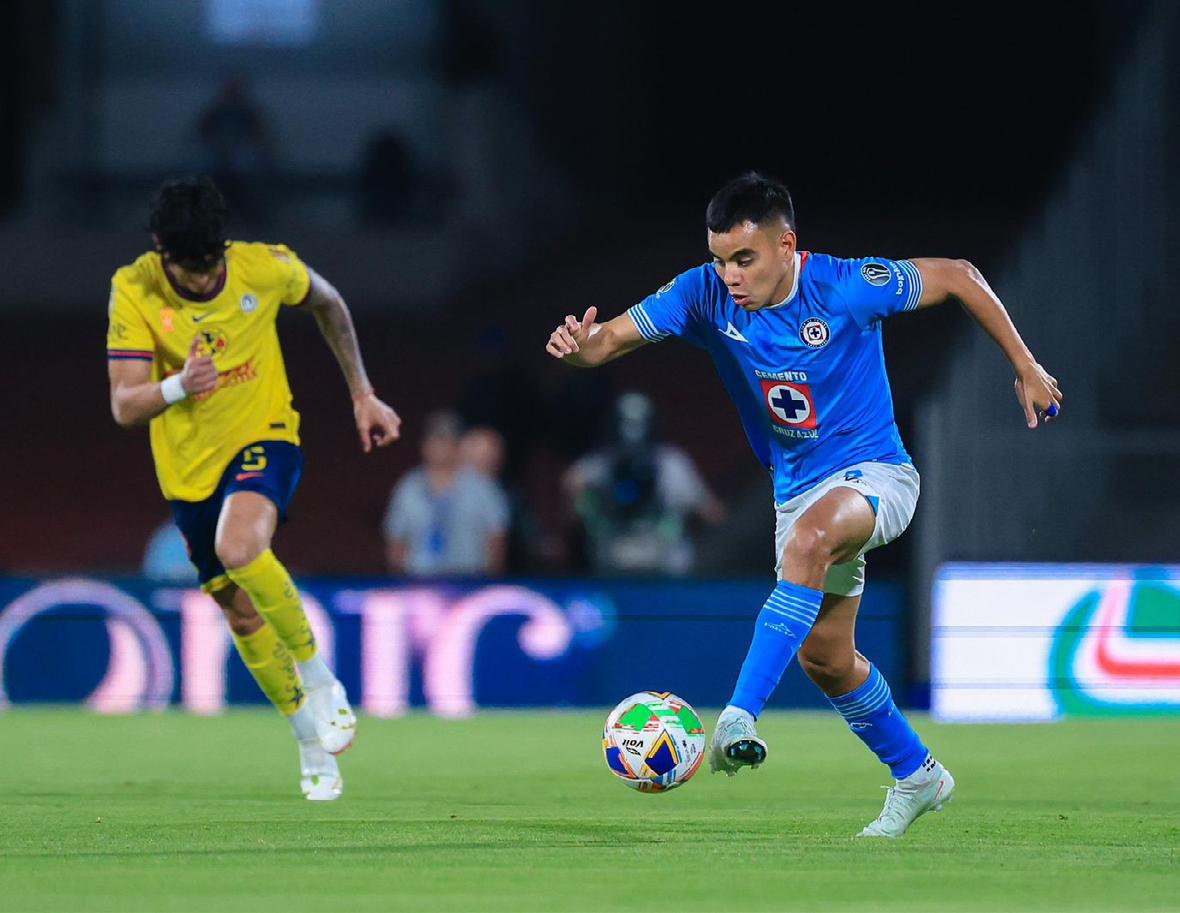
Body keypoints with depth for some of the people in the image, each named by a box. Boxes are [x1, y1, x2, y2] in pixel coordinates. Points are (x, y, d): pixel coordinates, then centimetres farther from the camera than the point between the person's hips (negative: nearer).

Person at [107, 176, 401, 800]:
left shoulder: (266, 268, -16)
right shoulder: (133, 291, -17)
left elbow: (327, 304, 8)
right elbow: (124, 407, -21)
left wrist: (363, 395, 12)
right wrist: (177, 387, -43)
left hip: (263, 440, -3)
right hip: (189, 468, 3)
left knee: (238, 548, -33)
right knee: (242, 614, 9)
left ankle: (319, 678, -12)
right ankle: (312, 740, 31)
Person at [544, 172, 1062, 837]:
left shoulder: (845, 288, -21)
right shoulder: (706, 295, -11)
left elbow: (958, 277, -8)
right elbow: (612, 339, -17)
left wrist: (1025, 366, -3)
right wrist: (582, 345, -42)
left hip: (875, 472, -6)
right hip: (798, 489, 6)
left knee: (808, 540, -38)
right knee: (825, 657, 11)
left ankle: (741, 718, -45)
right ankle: (917, 776, 35)